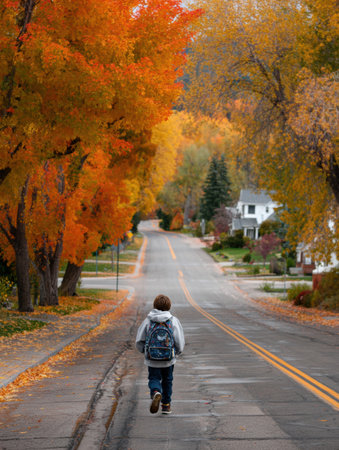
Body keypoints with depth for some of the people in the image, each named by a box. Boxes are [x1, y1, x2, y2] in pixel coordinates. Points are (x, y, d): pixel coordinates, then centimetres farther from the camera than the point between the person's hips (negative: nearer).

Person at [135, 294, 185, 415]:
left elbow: (139, 341, -2)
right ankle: (166, 405, 25)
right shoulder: (173, 321, -6)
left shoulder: (148, 321, -5)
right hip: (169, 359, 1)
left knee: (154, 379, 8)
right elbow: (180, 342, -7)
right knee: (167, 380, 19)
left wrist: (144, 351, 18)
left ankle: (156, 392, -25)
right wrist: (177, 352, 14)